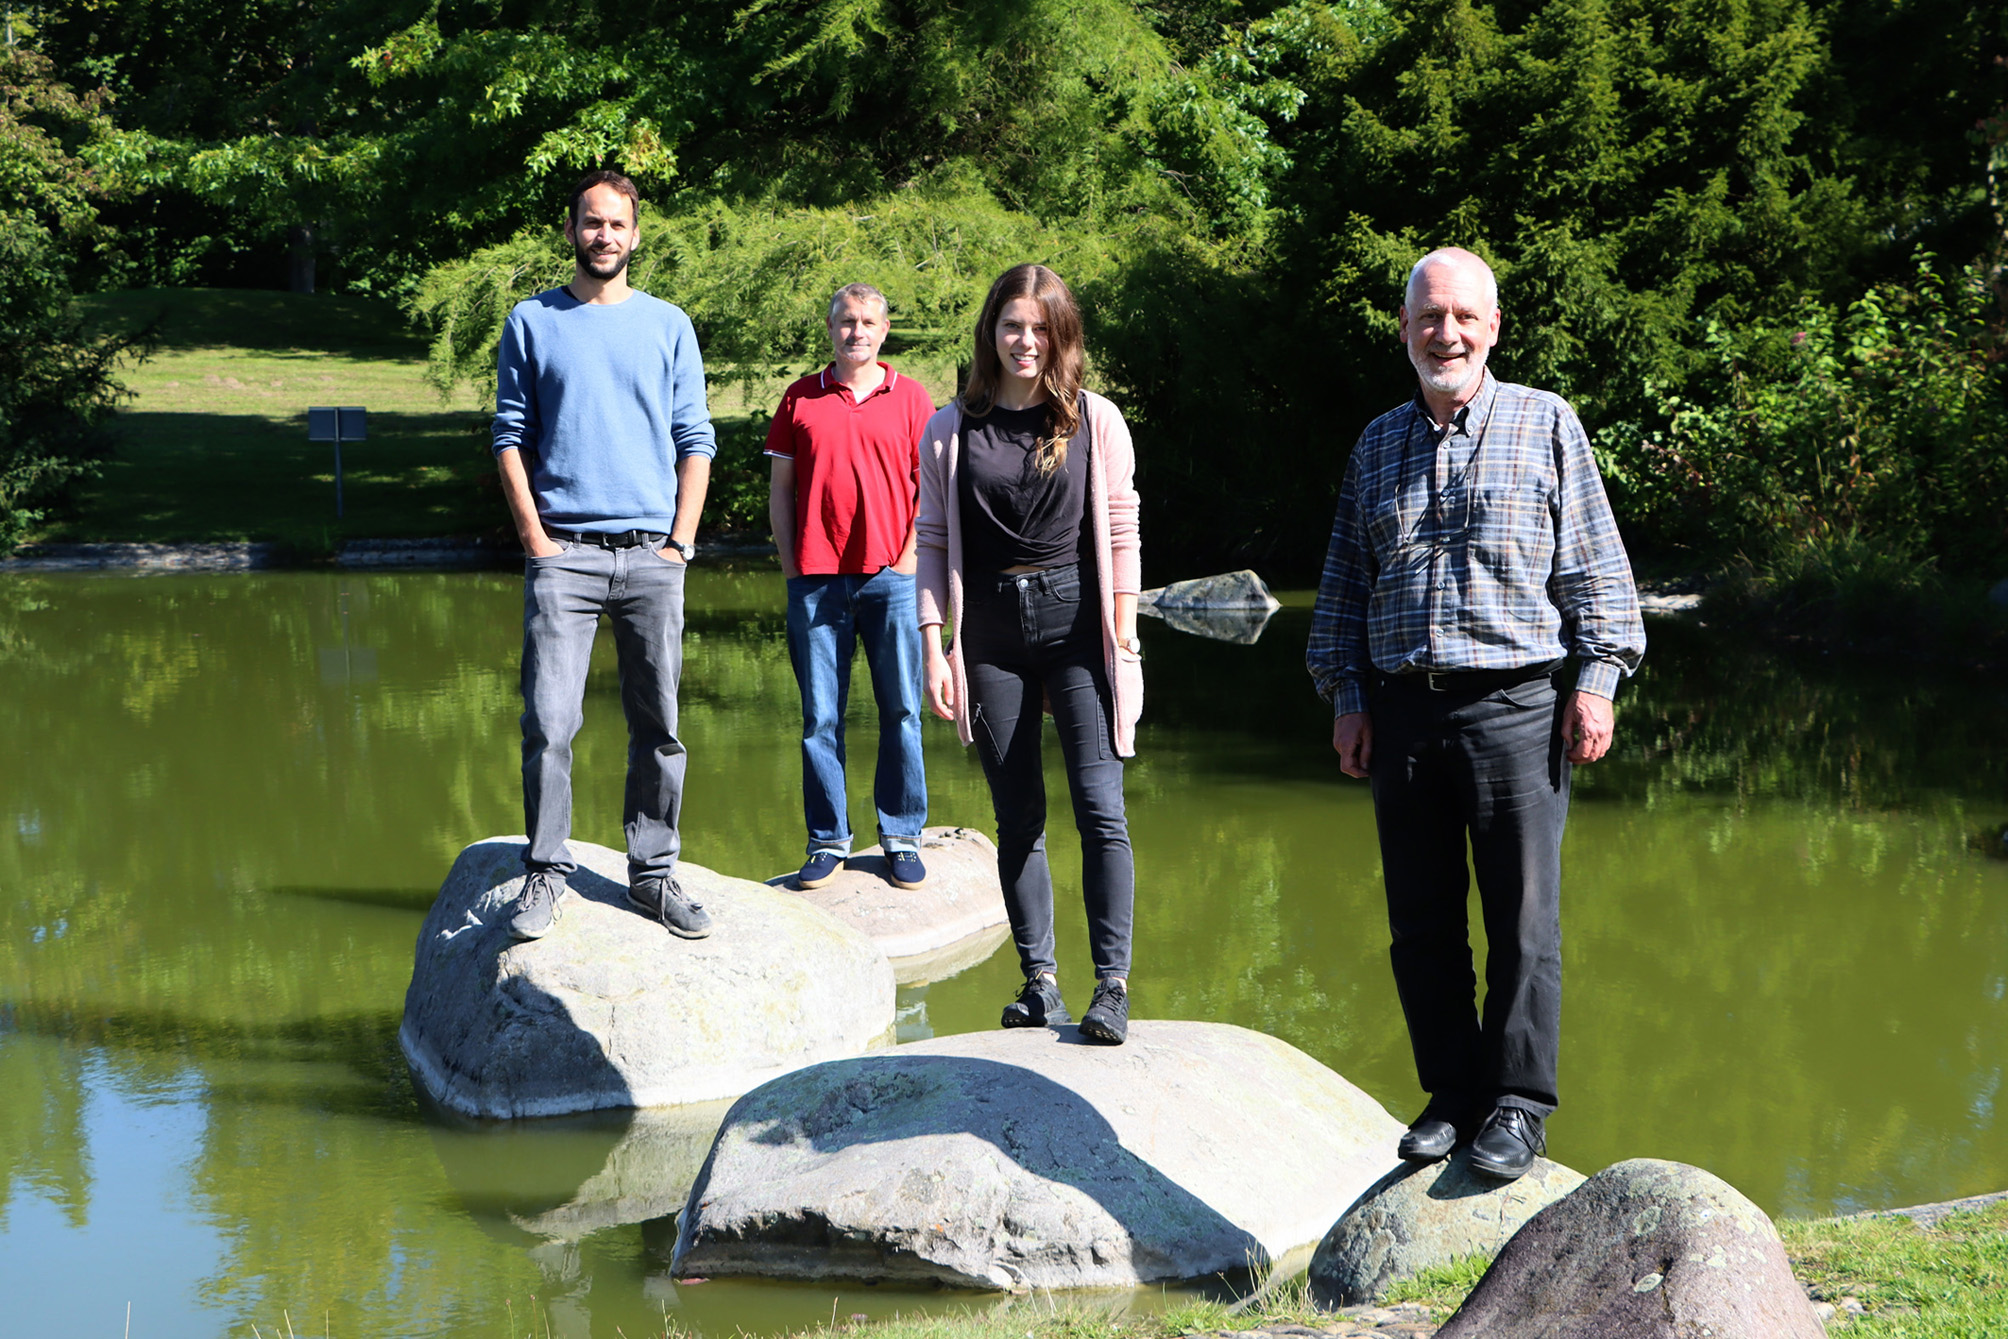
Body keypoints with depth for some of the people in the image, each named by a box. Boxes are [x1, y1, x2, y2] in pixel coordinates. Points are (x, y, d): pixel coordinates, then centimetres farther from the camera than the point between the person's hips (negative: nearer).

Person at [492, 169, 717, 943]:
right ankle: (545, 874, 0)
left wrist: (682, 538, 0)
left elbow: (694, 440, 11)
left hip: (652, 555, 2)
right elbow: (512, 437, 6)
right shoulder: (532, 323, 9)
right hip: (564, 552, -2)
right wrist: (535, 538, -4)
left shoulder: (668, 326, 12)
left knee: (660, 725, 3)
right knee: (548, 723, -8)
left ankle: (653, 873, 11)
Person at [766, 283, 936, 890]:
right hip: (817, 581, 1)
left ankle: (902, 838, 10)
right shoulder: (801, 398, 9)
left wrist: (911, 557, -2)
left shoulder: (910, 398, 8)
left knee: (901, 712, 1)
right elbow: (780, 489, 11)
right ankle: (828, 840, 9)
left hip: (892, 577, 0)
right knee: (820, 717, 2)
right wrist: (790, 569, 4)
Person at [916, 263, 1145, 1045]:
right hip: (991, 634, 2)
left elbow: (1121, 535, 4)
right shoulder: (952, 431, 6)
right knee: (1018, 817, 5)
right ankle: (1040, 979, 11)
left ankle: (1112, 982, -8)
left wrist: (1124, 640, -1)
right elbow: (933, 545, 6)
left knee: (1099, 806, -10)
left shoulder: (1096, 422, 4)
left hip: (1076, 624, -2)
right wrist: (934, 650, 0)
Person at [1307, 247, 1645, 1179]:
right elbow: (1346, 581, 19)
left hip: (1515, 707, -3)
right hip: (1403, 712, 3)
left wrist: (1597, 677, -4)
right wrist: (1347, 696, 11)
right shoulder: (1378, 445, 16)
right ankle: (1450, 1093, 16)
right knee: (1421, 922, 5)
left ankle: (1517, 1103, 5)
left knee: (1523, 917, -3)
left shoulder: (1545, 424, 6)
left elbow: (1594, 563, 4)